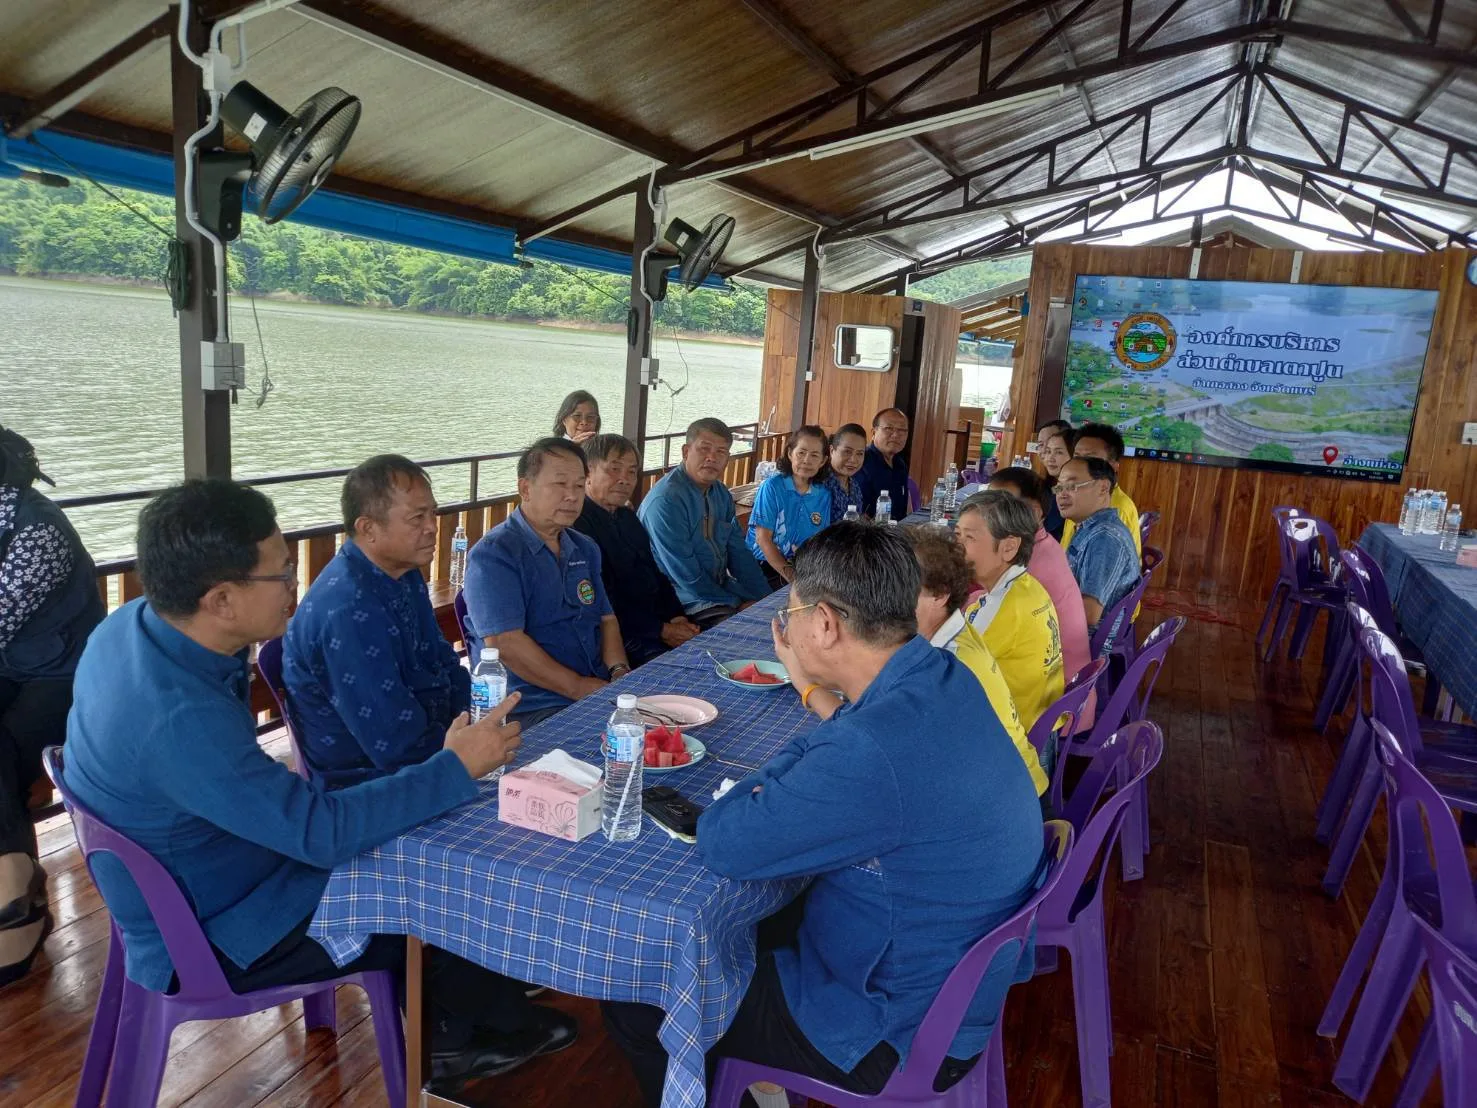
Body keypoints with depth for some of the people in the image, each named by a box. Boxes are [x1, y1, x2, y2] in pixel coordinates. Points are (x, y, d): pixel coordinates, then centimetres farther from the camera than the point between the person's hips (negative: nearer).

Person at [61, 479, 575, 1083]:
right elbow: (321, 831, -31)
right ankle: (483, 1028, 28)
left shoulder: (133, 623, -10)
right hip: (204, 944, -8)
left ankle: (450, 1027, 24)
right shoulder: (178, 719, -37)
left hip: (185, 884, 8)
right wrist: (457, 768, -25)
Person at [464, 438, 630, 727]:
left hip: (600, 690, 8)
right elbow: (504, 644, -17)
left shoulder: (586, 549, 19)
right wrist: (578, 688, -15)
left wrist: (619, 670, 0)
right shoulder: (493, 554, -8)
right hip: (532, 709, -8)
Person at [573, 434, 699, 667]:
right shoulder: (576, 524, -16)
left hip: (655, 621, 9)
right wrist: (662, 631, -16)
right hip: (621, 637, -9)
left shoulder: (627, 517, 16)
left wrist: (677, 617, 2)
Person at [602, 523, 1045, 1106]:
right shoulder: (947, 676, -7)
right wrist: (811, 686, 9)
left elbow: (721, 844, -26)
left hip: (897, 1034, -9)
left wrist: (804, 744, -14)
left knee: (633, 1001, 3)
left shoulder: (875, 751, -37)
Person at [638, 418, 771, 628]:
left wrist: (764, 599, -2)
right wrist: (737, 602, -13)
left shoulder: (721, 494, 6)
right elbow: (686, 575, -19)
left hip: (720, 589, 8)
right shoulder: (665, 502, -20)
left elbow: (739, 553, 10)